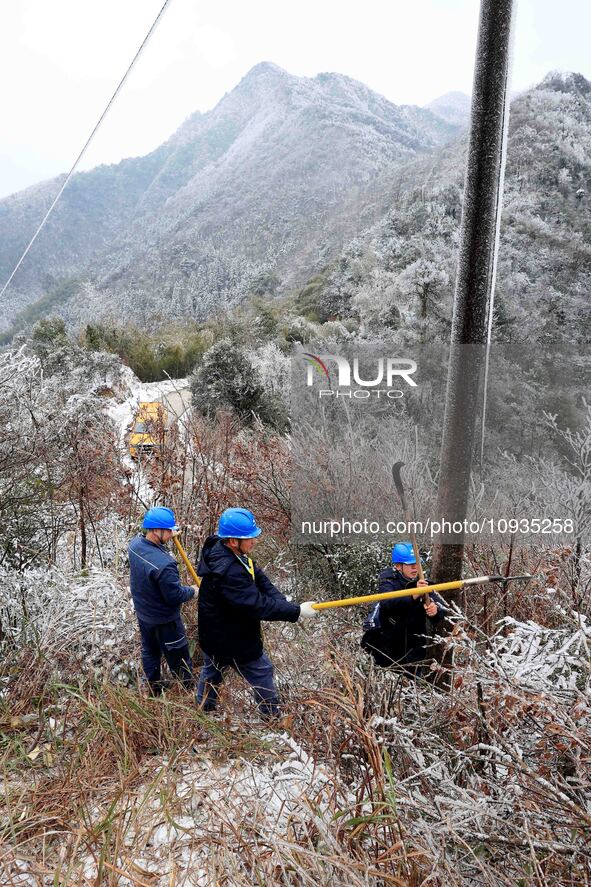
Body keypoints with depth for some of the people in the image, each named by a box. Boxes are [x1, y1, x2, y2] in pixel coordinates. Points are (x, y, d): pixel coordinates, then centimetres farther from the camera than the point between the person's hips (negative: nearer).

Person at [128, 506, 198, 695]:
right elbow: (175, 596, -28)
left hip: (142, 613, 8)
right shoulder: (164, 565, -39)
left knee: (149, 651, 26)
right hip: (164, 620, -8)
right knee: (178, 658, 14)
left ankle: (155, 690, 45)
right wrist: (192, 591, -10)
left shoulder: (134, 544, -15)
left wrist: (164, 539, 6)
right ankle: (189, 691, 34)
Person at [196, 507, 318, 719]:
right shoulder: (227, 572, -38)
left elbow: (261, 581, -8)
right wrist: (296, 611, -31)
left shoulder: (228, 554, -8)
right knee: (261, 672, 14)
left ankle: (204, 708, 50)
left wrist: (283, 603, -21)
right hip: (233, 640, -9)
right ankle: (272, 716, 34)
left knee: (211, 669, 28)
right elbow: (257, 605, -36)